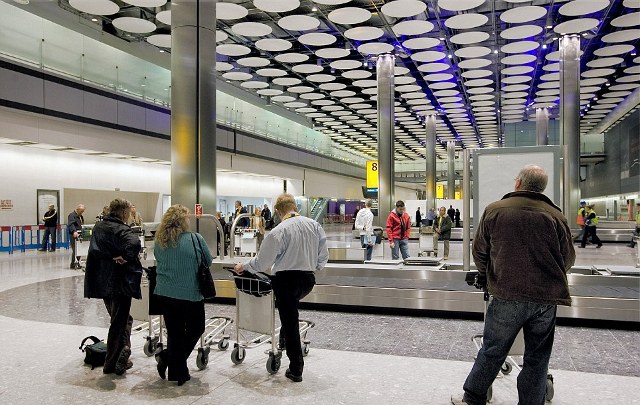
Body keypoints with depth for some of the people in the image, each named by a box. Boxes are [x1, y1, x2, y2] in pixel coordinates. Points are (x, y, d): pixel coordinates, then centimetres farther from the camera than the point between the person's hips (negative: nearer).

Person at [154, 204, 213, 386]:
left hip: (165, 293, 5)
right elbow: (208, 261, -1)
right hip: (191, 294, -4)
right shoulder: (195, 239, -13)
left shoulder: (160, 241, -1)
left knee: (174, 332, 14)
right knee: (195, 329, 16)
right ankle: (167, 357, 5)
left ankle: (177, 374, 19)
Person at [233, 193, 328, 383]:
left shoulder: (279, 231, -14)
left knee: (290, 323, 5)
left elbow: (262, 262, -9)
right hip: (308, 279, 5)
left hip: (286, 279, -5)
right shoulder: (314, 225, 2)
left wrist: (244, 266, 7)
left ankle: (295, 370, 12)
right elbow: (323, 255, 7)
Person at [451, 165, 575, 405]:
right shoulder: (556, 216, 0)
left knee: (492, 351, 11)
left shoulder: (494, 210, -1)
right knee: (537, 358, 13)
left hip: (507, 295, -1)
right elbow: (568, 259, 8)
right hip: (546, 297, 1)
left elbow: (479, 252, 7)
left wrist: (490, 277, 25)